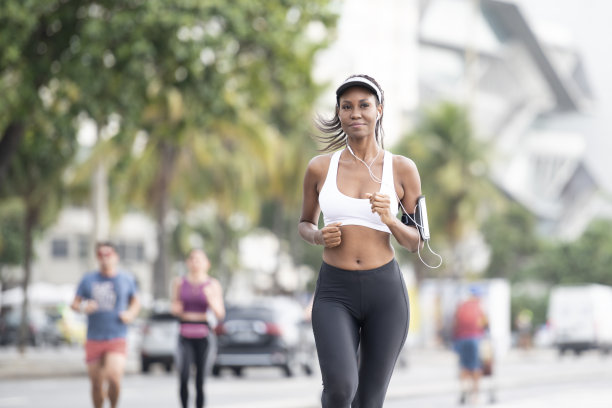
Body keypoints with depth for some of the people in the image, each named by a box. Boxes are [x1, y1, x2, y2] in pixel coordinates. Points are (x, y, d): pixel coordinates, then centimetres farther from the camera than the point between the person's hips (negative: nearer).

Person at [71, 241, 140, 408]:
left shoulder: (126, 279, 6)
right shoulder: (88, 280, 5)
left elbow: (135, 302, 19)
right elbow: (74, 303, 9)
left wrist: (130, 314, -2)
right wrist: (83, 307, -14)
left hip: (117, 339, -1)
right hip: (94, 340, 1)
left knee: (114, 377, -20)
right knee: (97, 383, 4)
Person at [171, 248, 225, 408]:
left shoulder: (213, 285, 3)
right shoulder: (179, 283, 7)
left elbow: (220, 314, 2)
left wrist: (210, 299, -15)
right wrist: (176, 309, -7)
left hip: (203, 336, 0)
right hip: (185, 335, 0)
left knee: (201, 379, 0)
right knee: (183, 373, -19)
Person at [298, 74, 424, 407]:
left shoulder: (402, 169, 1)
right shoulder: (320, 167, 3)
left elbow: (416, 242, 6)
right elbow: (304, 224, 17)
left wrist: (390, 220, -15)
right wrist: (319, 237, -6)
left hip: (385, 292, 0)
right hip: (335, 293, 0)